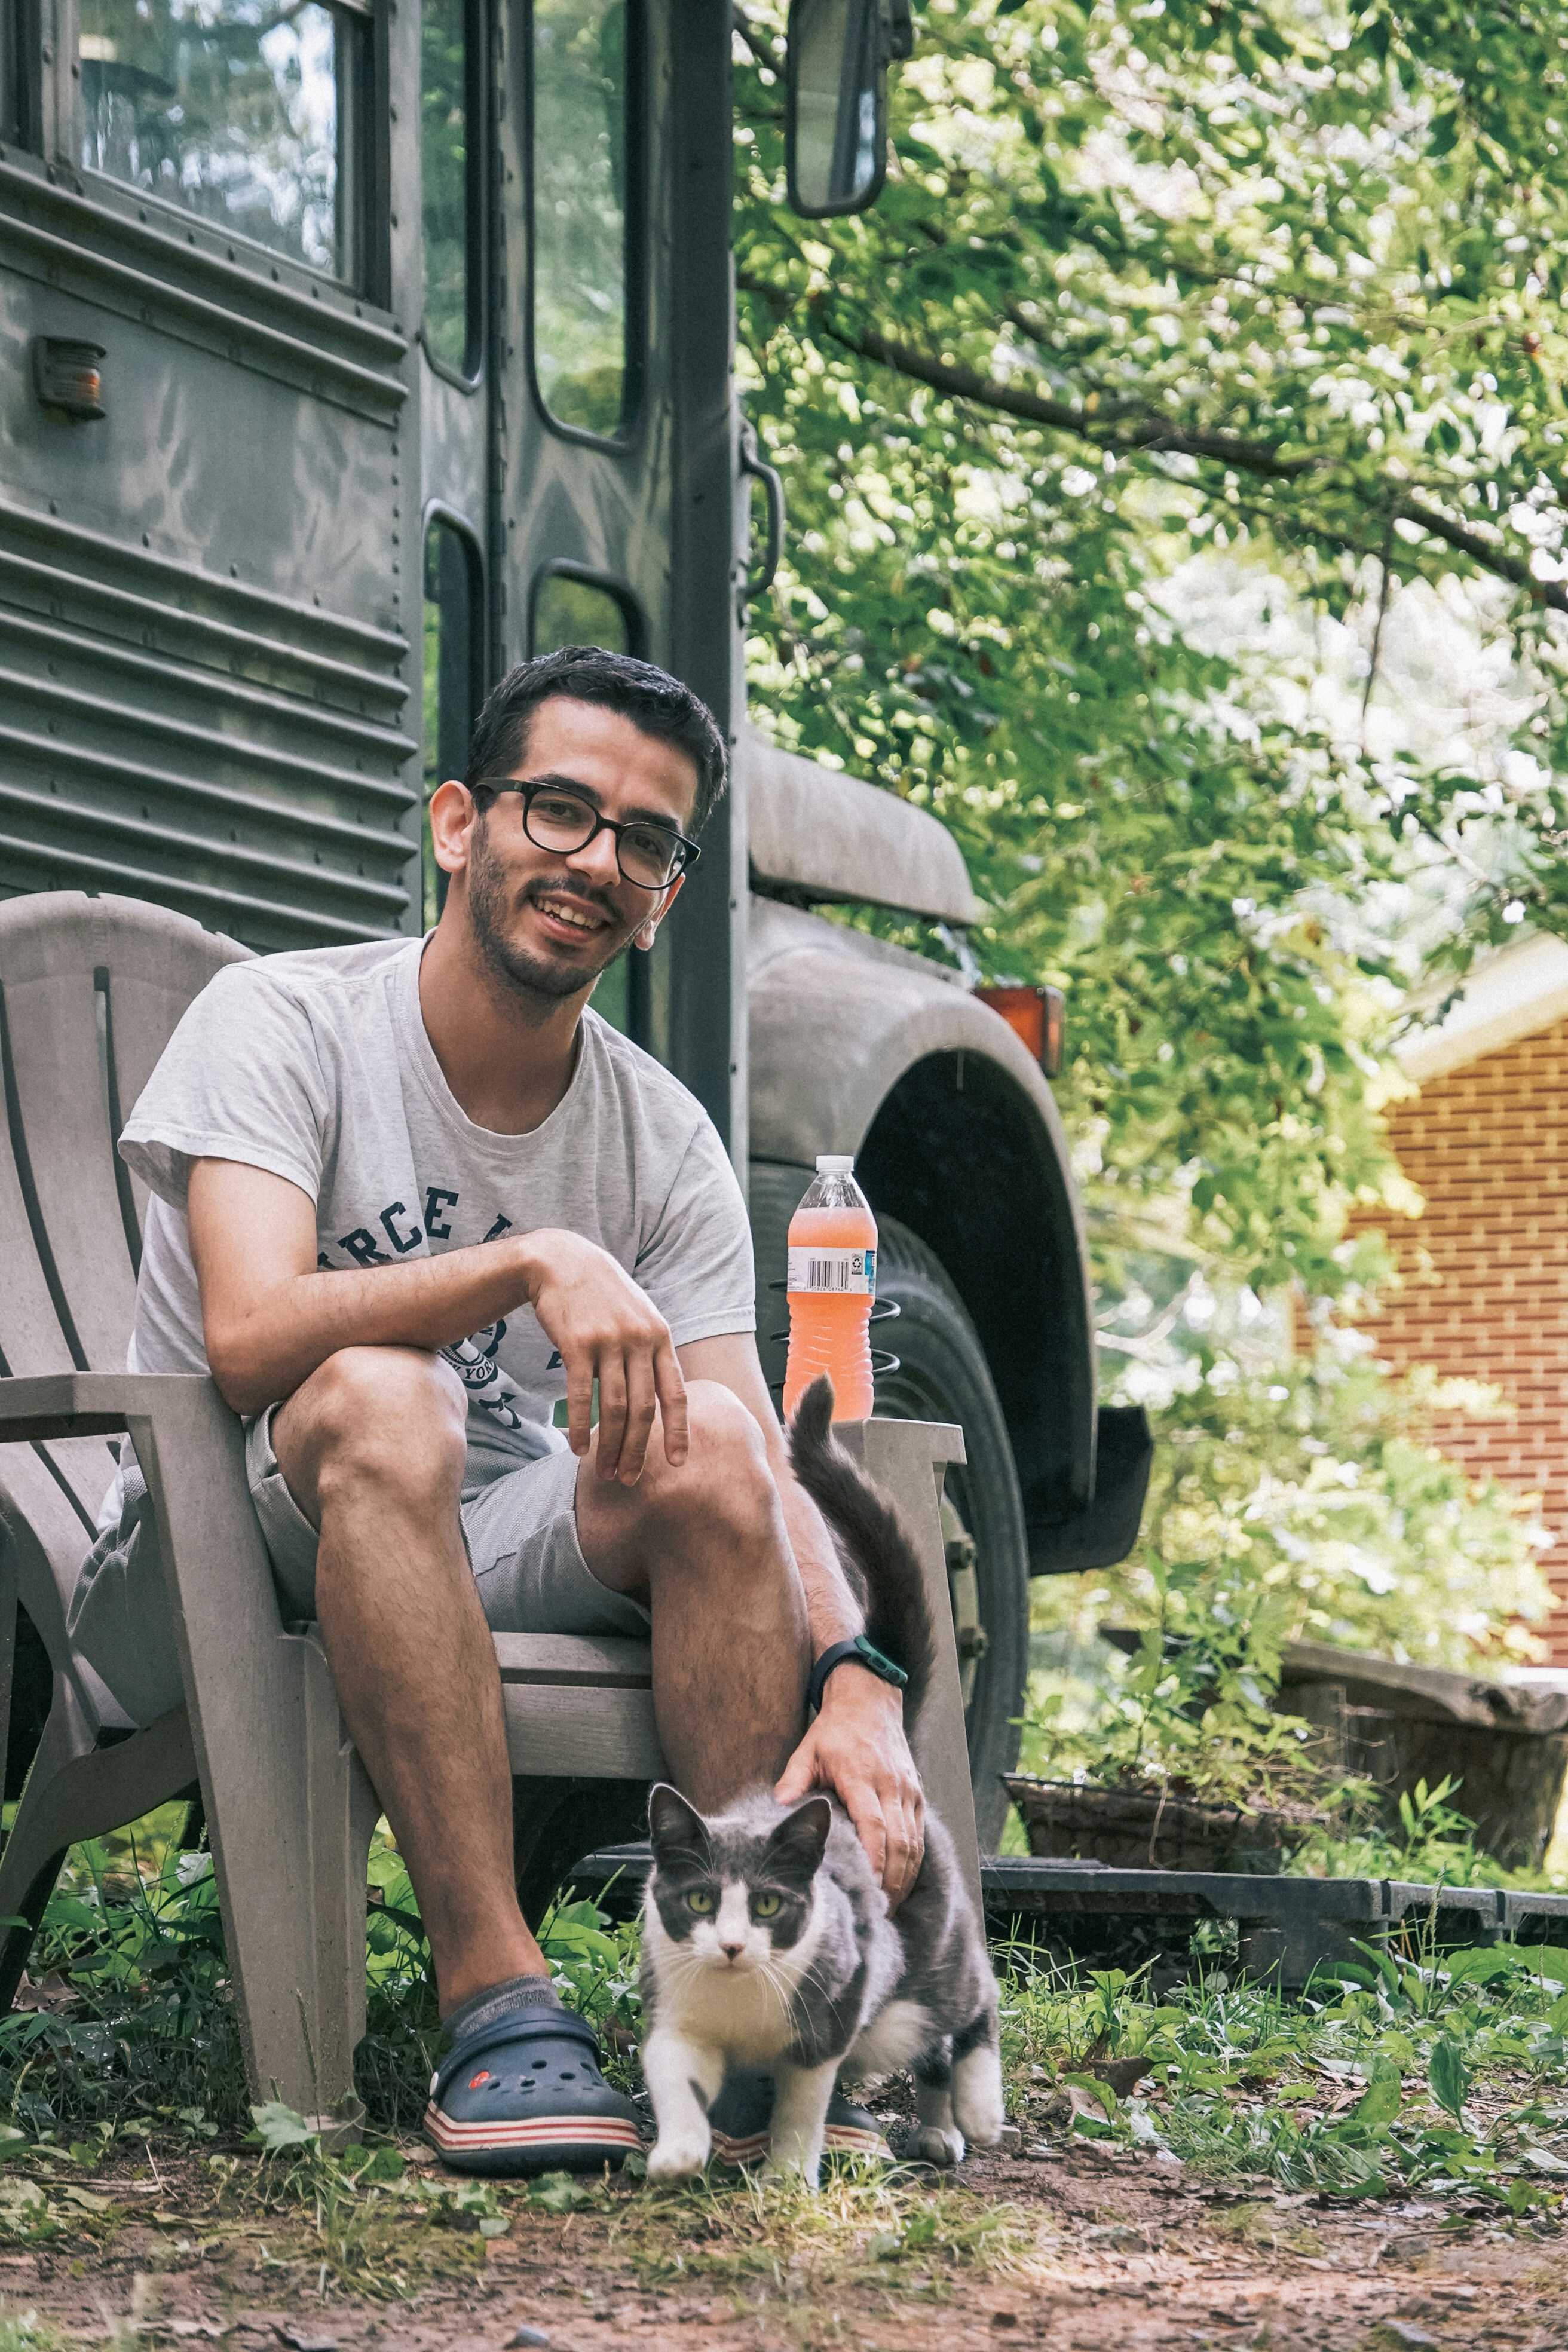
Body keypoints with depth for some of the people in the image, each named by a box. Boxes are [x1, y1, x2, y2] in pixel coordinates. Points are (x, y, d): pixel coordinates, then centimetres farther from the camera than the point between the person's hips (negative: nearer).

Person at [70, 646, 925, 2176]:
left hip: (479, 1561, 4)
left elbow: (766, 1473, -7)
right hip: (214, 1570, -4)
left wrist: (857, 1686, -26)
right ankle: (496, 2003, -39)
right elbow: (247, 1339, -27)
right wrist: (532, 1261, -39)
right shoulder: (281, 1024, -11)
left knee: (708, 1447, -24)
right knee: (383, 1398, -35)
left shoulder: (664, 1143, 1)